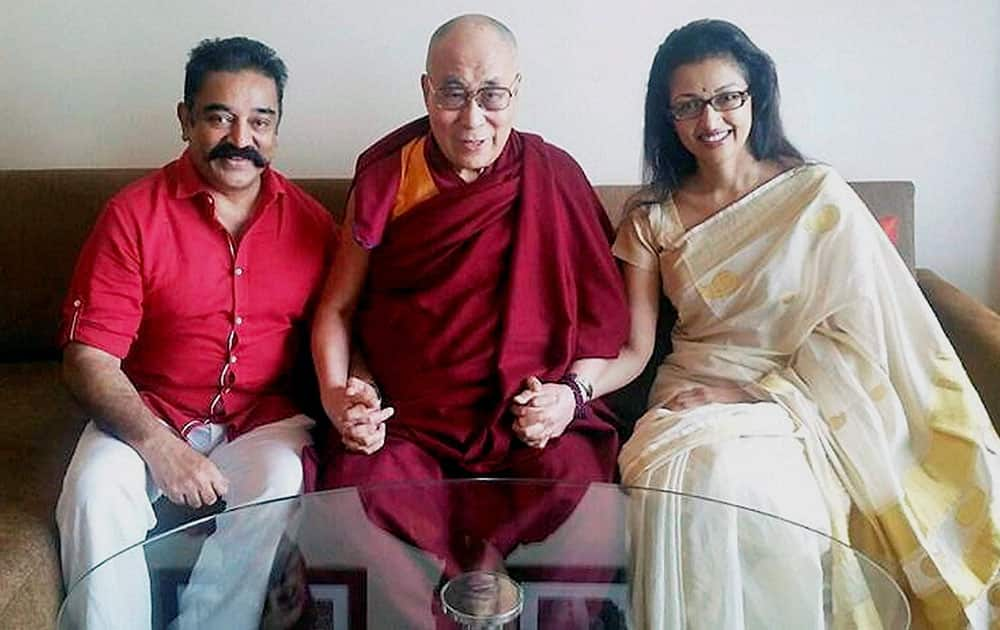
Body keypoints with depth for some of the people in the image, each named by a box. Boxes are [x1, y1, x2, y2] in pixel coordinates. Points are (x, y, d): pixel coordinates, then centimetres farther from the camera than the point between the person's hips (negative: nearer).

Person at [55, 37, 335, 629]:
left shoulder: (309, 222, 2)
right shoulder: (133, 214, -6)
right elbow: (88, 358, -9)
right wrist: (158, 446, -24)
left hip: (265, 421, 1)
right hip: (147, 416, 0)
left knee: (280, 484, -29)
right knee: (97, 487, -29)